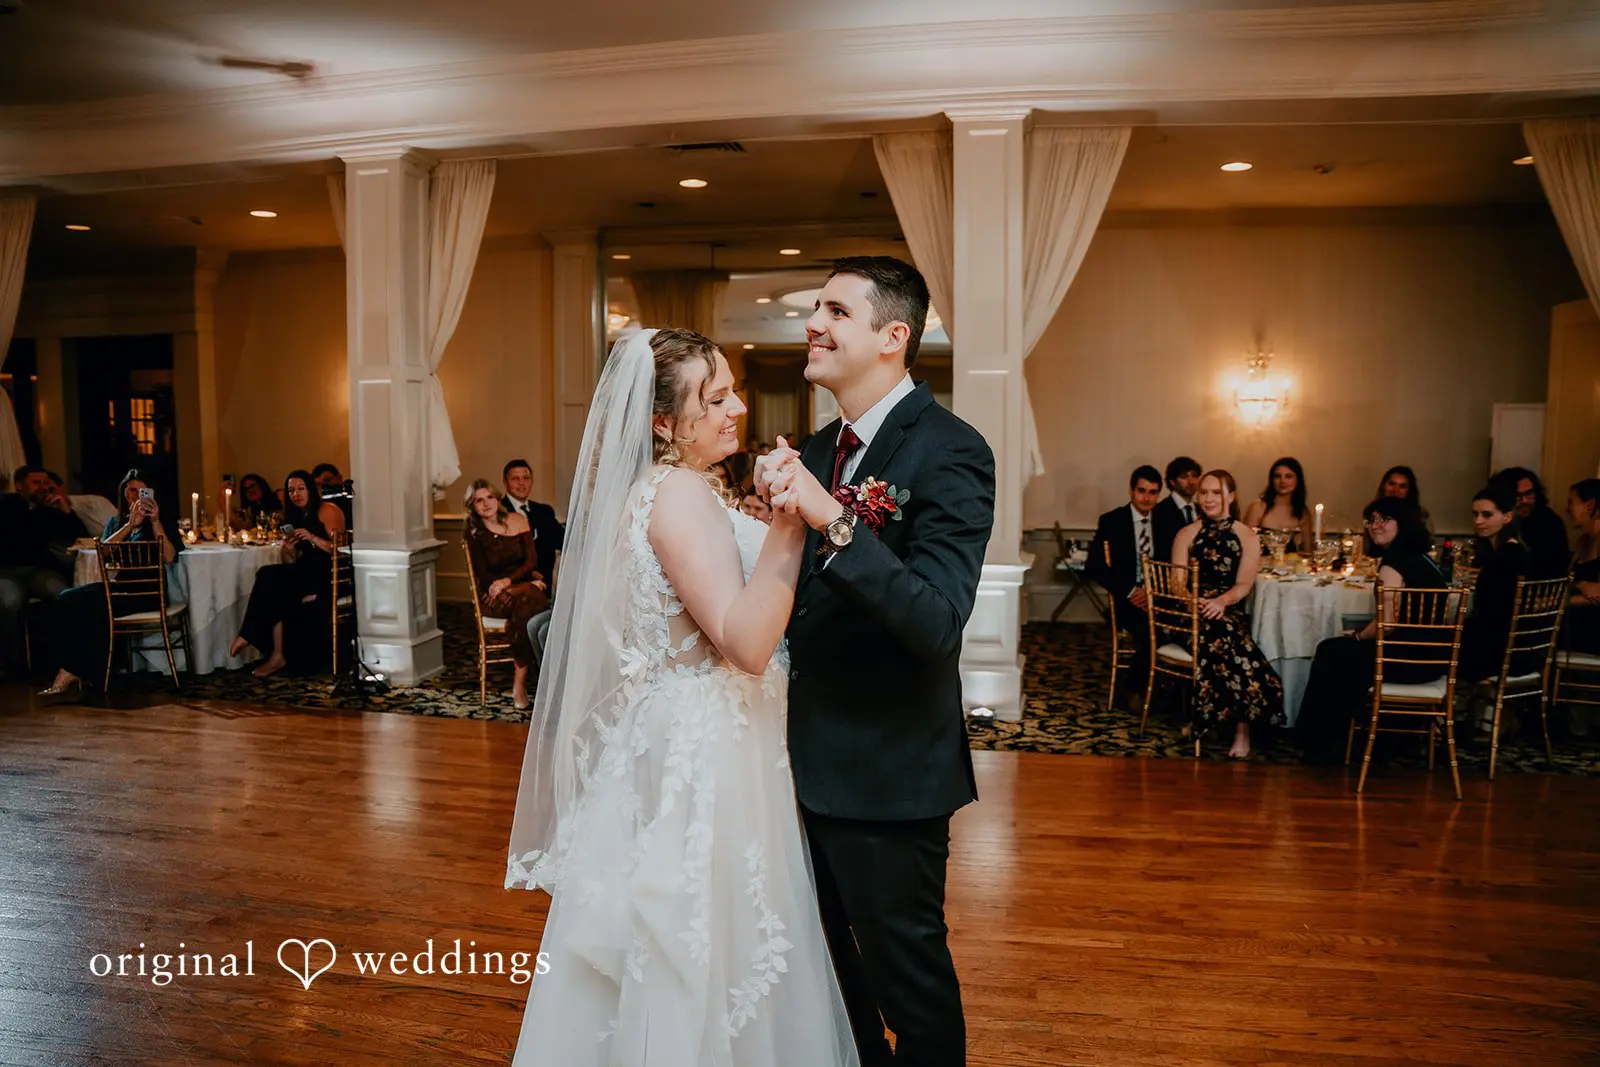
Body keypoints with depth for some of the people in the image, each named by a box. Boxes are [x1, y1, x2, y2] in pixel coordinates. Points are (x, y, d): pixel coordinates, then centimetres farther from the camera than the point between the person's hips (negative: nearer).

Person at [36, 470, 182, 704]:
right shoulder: (115, 522, 22)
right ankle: (76, 675, -29)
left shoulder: (159, 521, 10)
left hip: (148, 592, -4)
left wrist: (155, 521, -12)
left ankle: (71, 674, -23)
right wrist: (131, 524, -10)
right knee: (69, 599, -24)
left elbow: (169, 558, -7)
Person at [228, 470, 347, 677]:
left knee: (268, 576, -24)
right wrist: (288, 550, -6)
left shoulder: (327, 511, -2)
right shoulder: (296, 517, 19)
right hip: (305, 574, 7)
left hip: (327, 574, -7)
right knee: (275, 594, -23)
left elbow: (338, 549, -11)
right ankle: (277, 655, -22)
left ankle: (248, 636, -14)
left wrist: (312, 538, -22)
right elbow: (294, 562, 15)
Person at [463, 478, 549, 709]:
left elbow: (531, 560, 3)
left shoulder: (517, 521, 8)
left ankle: (519, 682, -31)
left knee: (527, 602, -36)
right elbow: (483, 575, -3)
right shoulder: (474, 533, 2)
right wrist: (530, 580, -15)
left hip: (523, 584, 2)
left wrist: (508, 580, -17)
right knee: (527, 598, -35)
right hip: (492, 595, -2)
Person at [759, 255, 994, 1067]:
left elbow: (937, 622, -30)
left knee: (905, 971, 11)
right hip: (812, 758, 8)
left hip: (886, 771, -8)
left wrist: (834, 522, -36)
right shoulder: (820, 450, 7)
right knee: (833, 961, 24)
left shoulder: (949, 452, -18)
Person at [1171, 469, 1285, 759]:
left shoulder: (1247, 537, 11)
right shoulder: (1186, 535, 14)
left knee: (1222, 630, -36)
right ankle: (1242, 724, -26)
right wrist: (1194, 600, -17)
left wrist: (1222, 601, -22)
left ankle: (1241, 729, -29)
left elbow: (1244, 584, -1)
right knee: (1224, 634, -34)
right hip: (1192, 615, 1)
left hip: (1229, 612, 0)